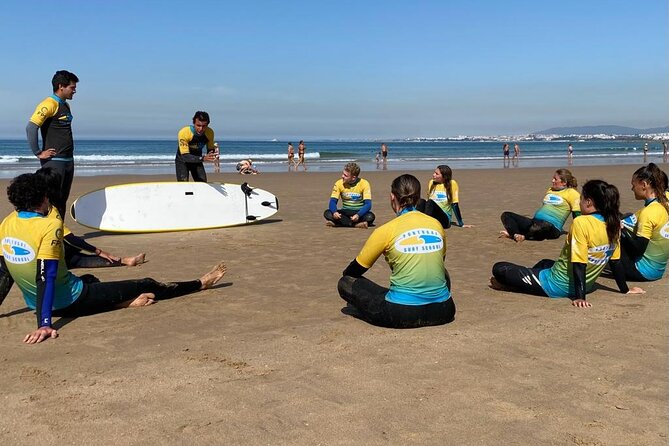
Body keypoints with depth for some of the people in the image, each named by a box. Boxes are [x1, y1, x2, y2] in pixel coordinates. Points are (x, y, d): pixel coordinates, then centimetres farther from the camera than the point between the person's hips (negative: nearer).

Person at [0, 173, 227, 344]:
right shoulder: (50, 225, -21)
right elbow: (46, 277, -28)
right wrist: (44, 325, -32)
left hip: (35, 303, 8)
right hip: (71, 303, -8)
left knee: (89, 279, 38)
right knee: (147, 286, 5)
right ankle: (201, 283, 20)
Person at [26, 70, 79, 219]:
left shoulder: (66, 105, 15)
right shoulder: (49, 105, -12)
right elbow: (30, 128, -21)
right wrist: (38, 153, -18)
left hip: (68, 160, 9)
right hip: (53, 161, -9)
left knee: (62, 200, 12)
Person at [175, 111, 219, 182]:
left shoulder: (209, 132, -20)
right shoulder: (184, 132, -34)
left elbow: (210, 150, -8)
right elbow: (185, 156, -37)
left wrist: (214, 156, -33)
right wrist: (203, 158, -51)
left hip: (197, 160, 4)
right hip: (182, 160, -4)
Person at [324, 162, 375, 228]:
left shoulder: (364, 184, -12)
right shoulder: (339, 183, -5)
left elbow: (368, 204, -18)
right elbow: (333, 201, -9)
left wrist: (358, 215, -37)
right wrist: (334, 212, -33)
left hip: (359, 212, -2)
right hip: (345, 213, 2)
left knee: (370, 216, -35)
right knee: (327, 213, -26)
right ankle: (356, 224, -30)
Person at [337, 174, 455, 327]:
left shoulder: (386, 231, -8)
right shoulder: (436, 224, 4)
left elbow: (352, 272, 3)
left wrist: (347, 274, 27)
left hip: (402, 315, -4)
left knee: (345, 283, 11)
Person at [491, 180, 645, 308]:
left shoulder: (581, 223, -25)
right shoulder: (613, 225, -4)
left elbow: (579, 264, -27)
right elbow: (615, 261, 3)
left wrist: (580, 297, -27)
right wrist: (625, 289, 14)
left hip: (557, 286, -8)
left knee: (499, 268, -4)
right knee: (545, 262, 38)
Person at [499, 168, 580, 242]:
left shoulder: (571, 193, 4)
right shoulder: (550, 190, 25)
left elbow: (578, 214, 1)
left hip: (552, 228, -8)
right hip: (534, 222, 8)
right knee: (506, 215, -5)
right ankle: (516, 235, -30)